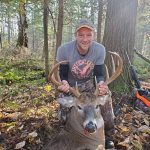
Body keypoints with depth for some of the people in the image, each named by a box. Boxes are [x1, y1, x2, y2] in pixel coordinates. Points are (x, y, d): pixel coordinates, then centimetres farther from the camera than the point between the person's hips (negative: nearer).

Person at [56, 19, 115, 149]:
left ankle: (107, 136, 13)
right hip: (71, 86, -1)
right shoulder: (64, 50, -24)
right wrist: (64, 83, -40)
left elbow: (99, 74, -16)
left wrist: (101, 84, -40)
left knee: (106, 97, -15)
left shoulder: (100, 49, -19)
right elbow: (62, 74, -16)